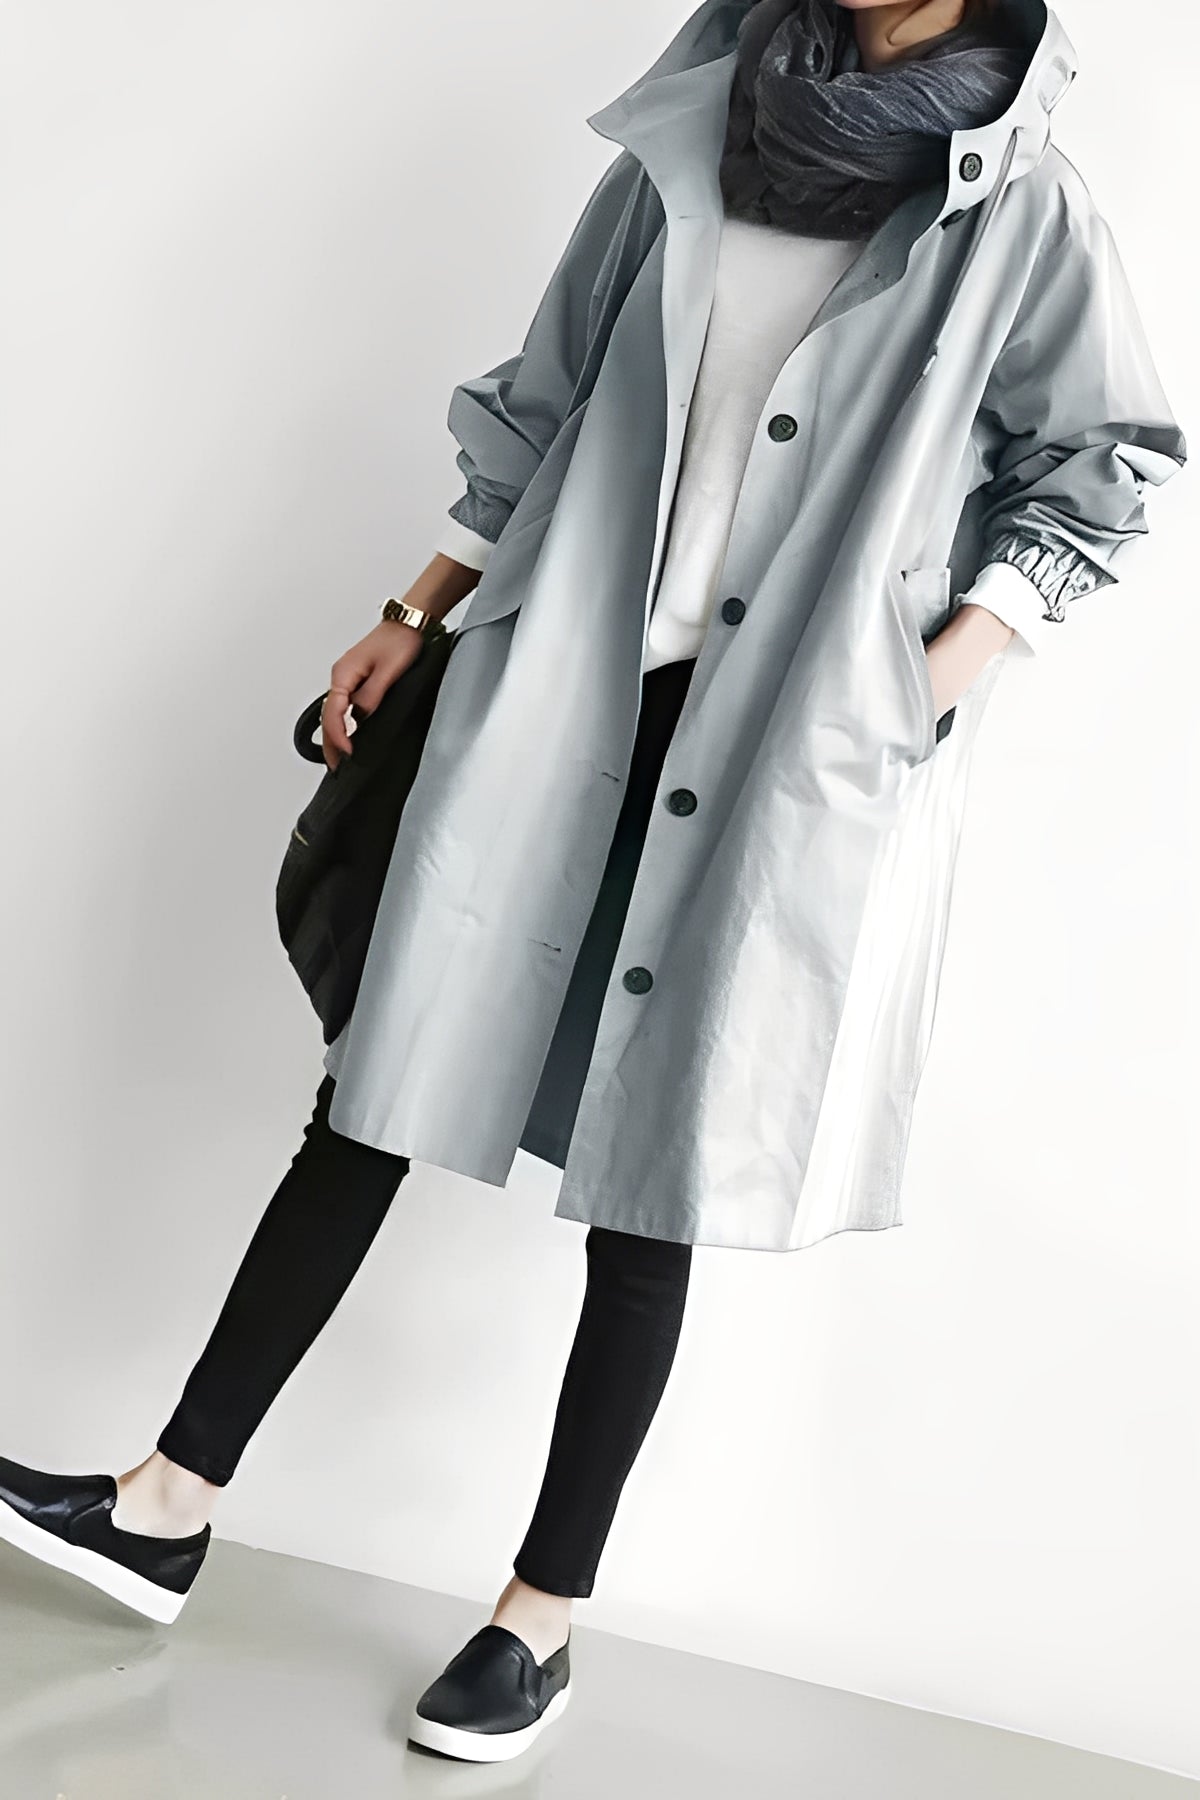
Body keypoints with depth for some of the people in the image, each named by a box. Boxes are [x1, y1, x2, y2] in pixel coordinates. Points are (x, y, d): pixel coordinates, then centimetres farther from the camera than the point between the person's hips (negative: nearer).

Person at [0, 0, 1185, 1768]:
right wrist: (412, 620, 16)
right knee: (378, 1089, 2)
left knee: (650, 1183, 1)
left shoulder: (1020, 205, 2)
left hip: (788, 764, -3)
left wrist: (922, 690, -5)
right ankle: (172, 1502, 13)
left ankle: (547, 1613, 14)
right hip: (554, 695, 3)